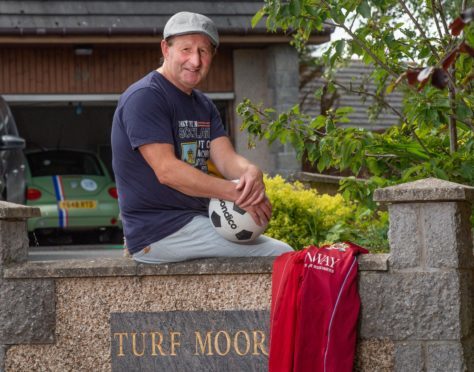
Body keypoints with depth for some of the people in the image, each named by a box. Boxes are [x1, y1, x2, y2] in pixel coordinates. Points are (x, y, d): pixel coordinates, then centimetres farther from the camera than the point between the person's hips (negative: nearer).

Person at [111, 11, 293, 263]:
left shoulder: (203, 106, 17)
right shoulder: (144, 97, -12)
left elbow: (226, 158, 4)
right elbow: (166, 170, -20)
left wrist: (251, 173, -21)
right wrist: (236, 192, -24)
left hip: (196, 219, 9)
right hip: (158, 231, -9)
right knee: (281, 256, -16)